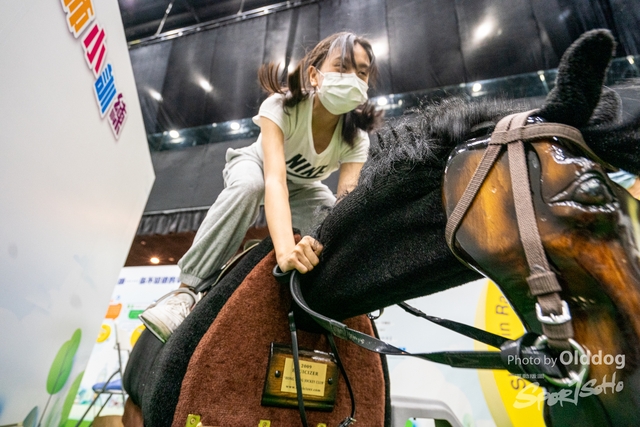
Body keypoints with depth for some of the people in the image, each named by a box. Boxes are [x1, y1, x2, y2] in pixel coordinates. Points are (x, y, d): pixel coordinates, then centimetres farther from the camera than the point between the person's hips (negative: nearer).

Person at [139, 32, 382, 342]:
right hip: (257, 166, -2)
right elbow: (275, 180, -48)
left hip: (303, 188, 3)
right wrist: (285, 247, -64)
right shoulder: (281, 106, -33)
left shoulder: (356, 139, -24)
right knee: (248, 186, -40)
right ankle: (187, 290, -30)